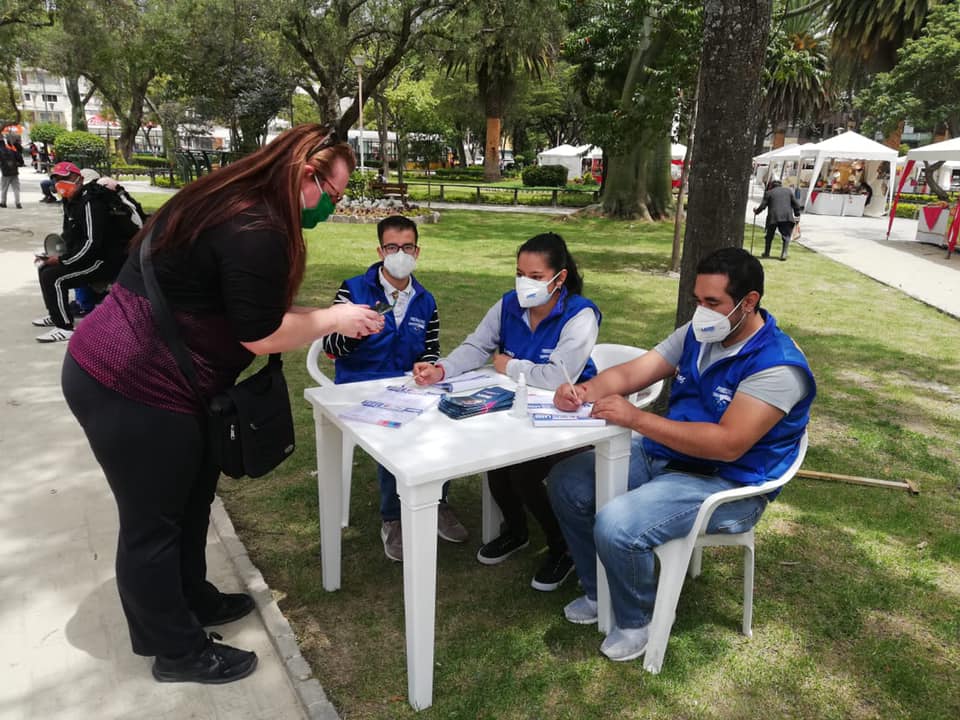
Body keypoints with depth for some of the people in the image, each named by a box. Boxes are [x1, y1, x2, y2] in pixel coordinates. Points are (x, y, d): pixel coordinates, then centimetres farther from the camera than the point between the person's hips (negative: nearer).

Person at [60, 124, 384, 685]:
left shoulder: (231, 203, 9)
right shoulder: (255, 230, -23)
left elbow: (241, 309, 16)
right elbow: (262, 335, -20)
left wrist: (321, 319, 8)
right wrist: (334, 319, -7)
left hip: (121, 370, 10)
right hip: (134, 391, -10)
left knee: (190, 499, 21)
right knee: (153, 523, 6)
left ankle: (193, 600, 42)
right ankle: (178, 652, 25)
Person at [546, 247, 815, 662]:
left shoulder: (777, 366, -21)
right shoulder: (698, 334, 3)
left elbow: (728, 444, -30)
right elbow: (629, 373, 1)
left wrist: (636, 418, -34)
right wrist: (585, 391, -22)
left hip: (724, 485, -8)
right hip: (661, 456, 8)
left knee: (615, 527, -28)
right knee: (566, 483, 1)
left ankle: (635, 621, 4)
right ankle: (598, 592, 18)